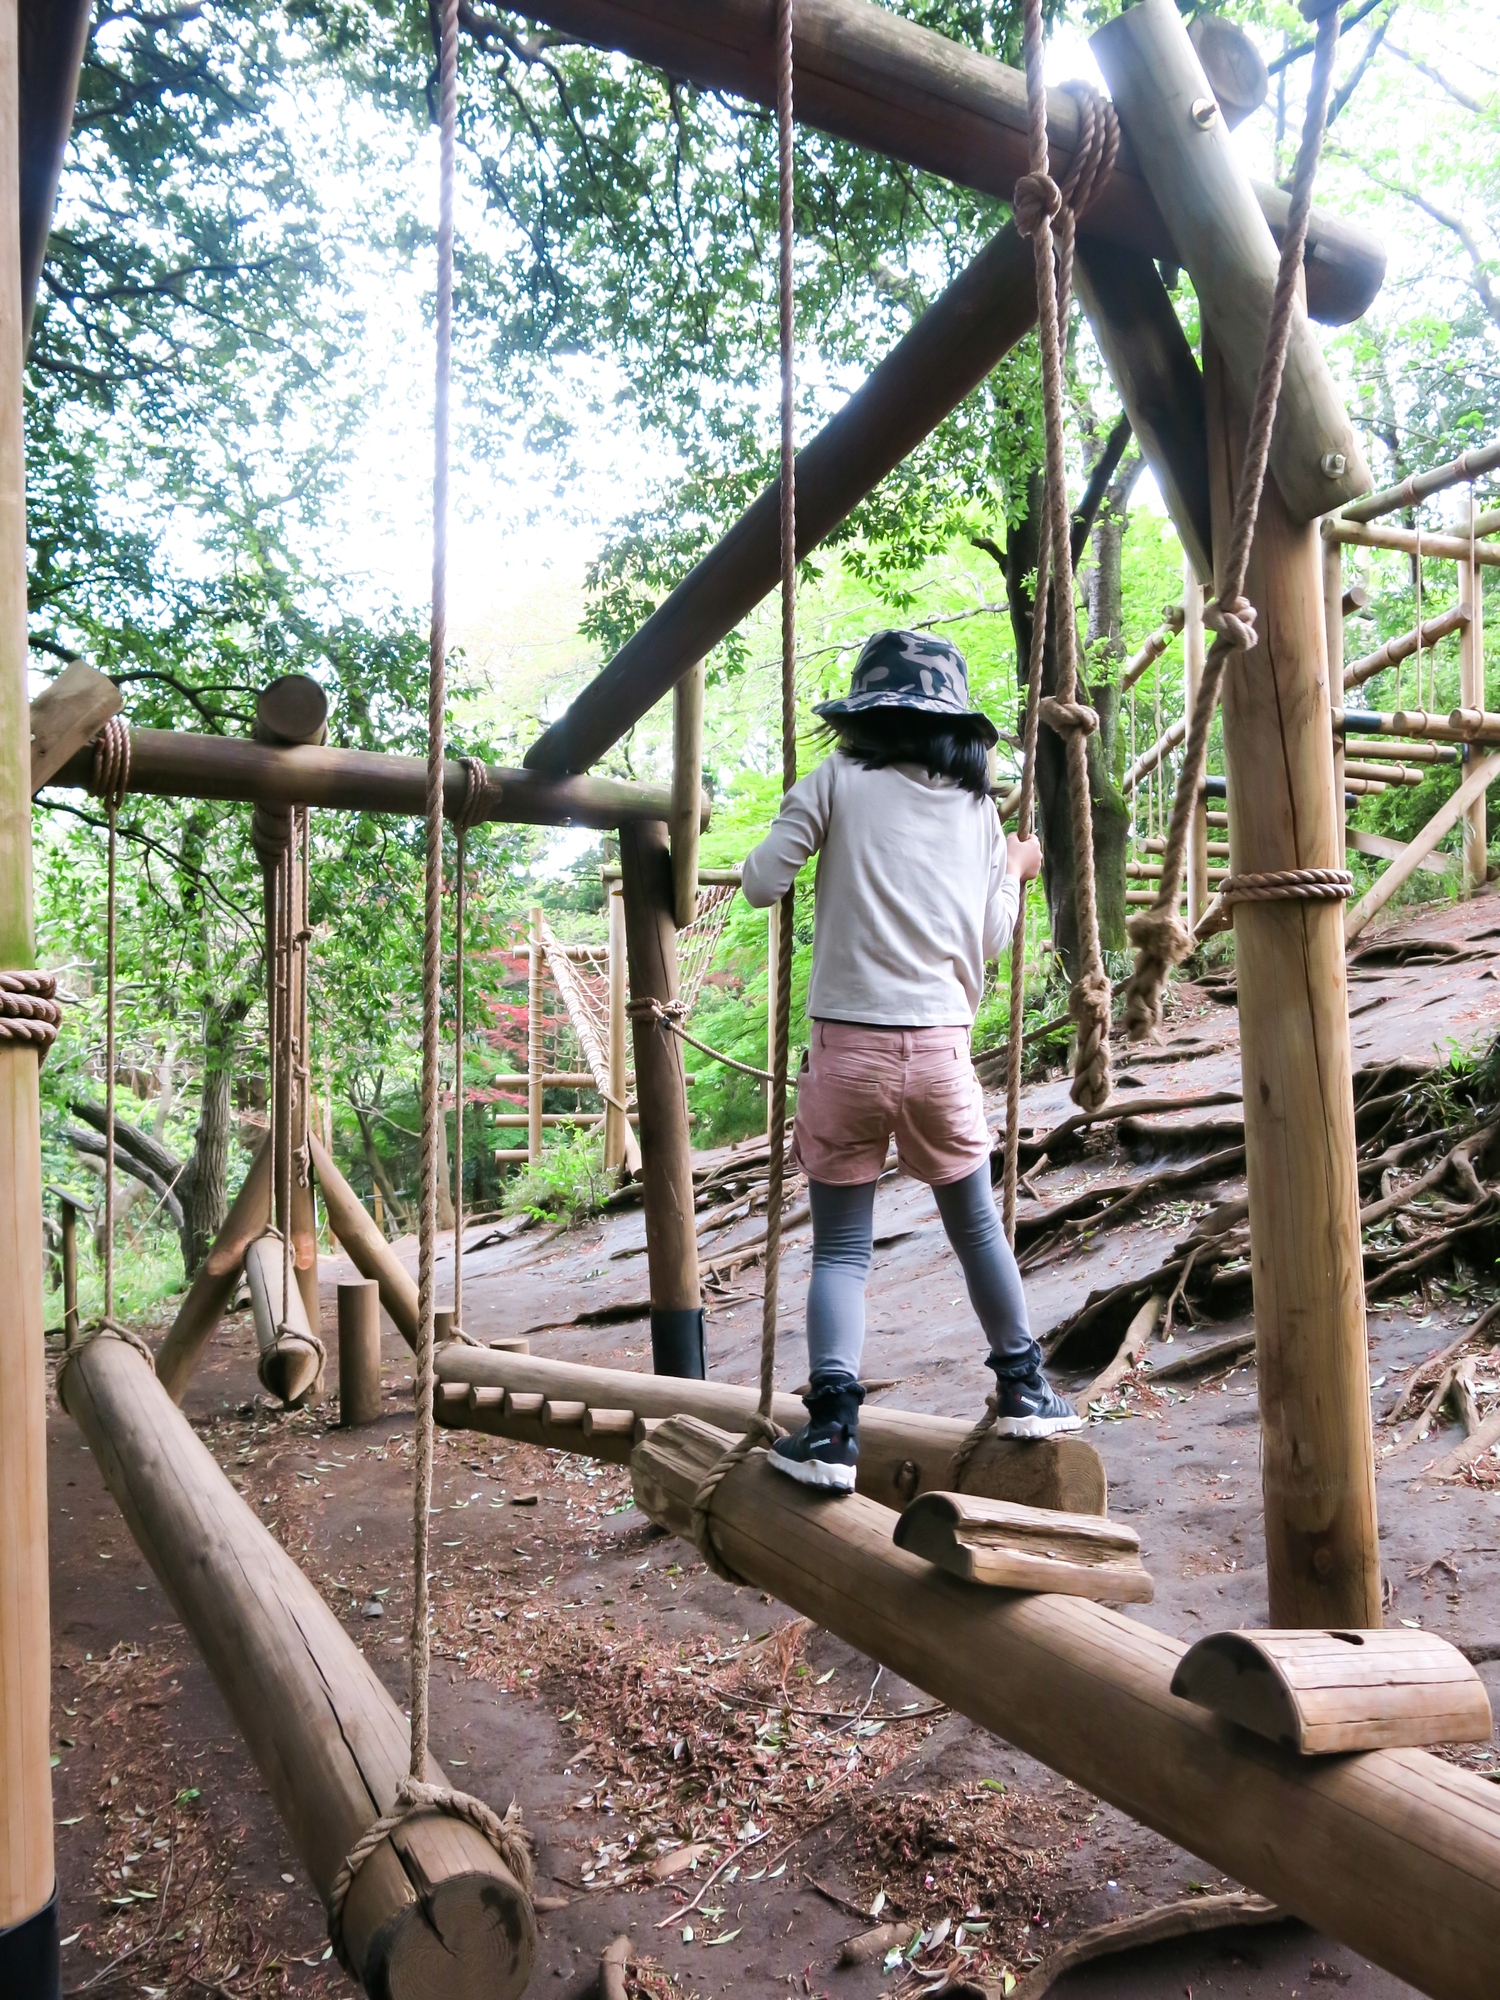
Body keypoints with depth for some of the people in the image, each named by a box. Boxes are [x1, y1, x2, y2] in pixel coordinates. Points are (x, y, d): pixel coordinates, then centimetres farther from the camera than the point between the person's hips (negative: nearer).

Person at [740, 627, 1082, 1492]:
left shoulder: (839, 780, 1)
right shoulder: (979, 807, 9)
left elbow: (761, 884, -3)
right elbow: (988, 940, 10)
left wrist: (796, 837, 18)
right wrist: (1016, 874, 29)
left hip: (847, 1044, -2)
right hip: (940, 1048, 2)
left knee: (841, 1250, 6)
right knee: (977, 1226, 20)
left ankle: (832, 1427, -4)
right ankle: (1025, 1388, 33)